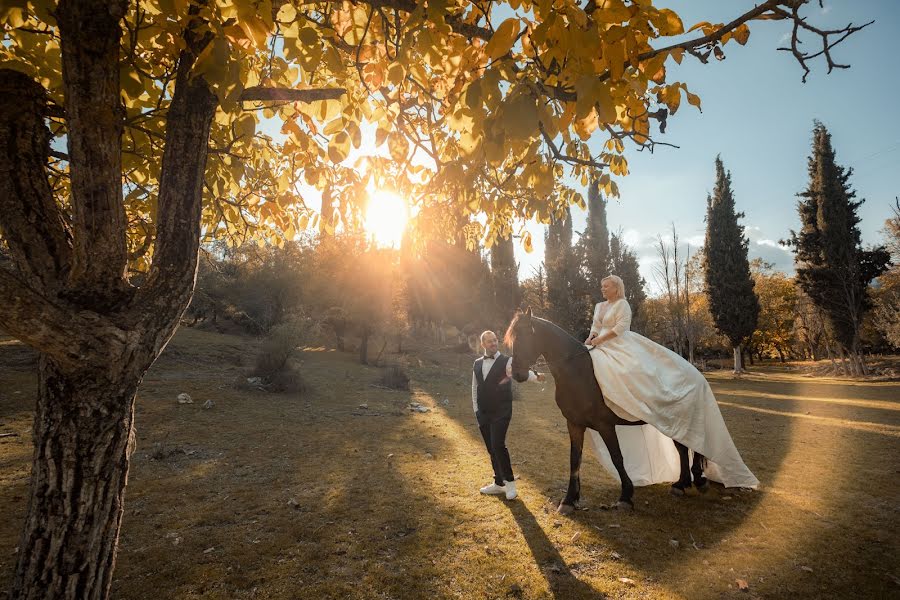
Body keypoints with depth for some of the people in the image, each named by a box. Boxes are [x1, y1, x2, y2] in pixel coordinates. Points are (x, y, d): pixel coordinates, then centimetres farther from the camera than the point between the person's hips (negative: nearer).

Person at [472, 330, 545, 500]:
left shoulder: (507, 361, -8)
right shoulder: (477, 364, 7)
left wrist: (536, 376, -47)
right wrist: (476, 410, 8)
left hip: (501, 413, -5)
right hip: (483, 414, 5)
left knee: (498, 446, -13)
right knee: (491, 449, 12)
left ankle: (510, 482, 6)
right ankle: (499, 483, 27)